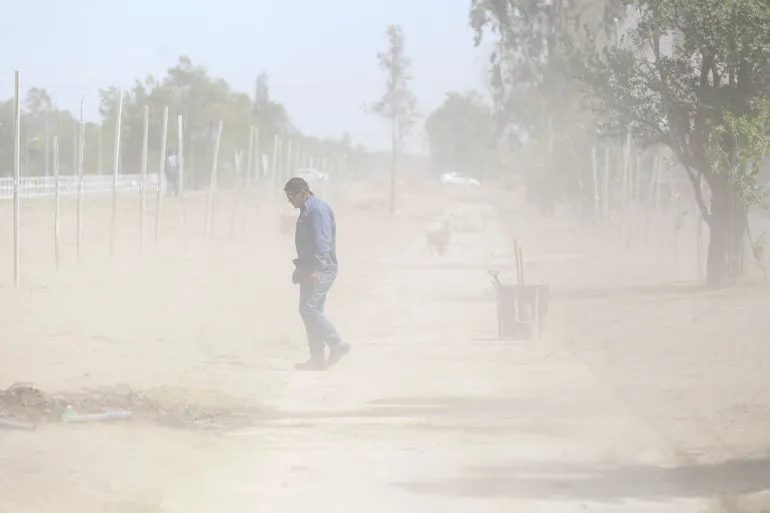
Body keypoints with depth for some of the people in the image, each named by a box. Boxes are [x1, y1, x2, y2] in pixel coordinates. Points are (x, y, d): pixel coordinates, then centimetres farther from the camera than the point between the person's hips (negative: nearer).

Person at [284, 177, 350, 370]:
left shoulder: (318, 210, -14)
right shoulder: (306, 211, 18)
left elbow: (322, 243, -22)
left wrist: (316, 270, -26)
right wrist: (300, 267, 26)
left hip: (320, 272, -10)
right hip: (311, 270, 10)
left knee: (308, 309, -16)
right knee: (312, 311, 8)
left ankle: (337, 345, -11)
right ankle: (317, 358, 8)